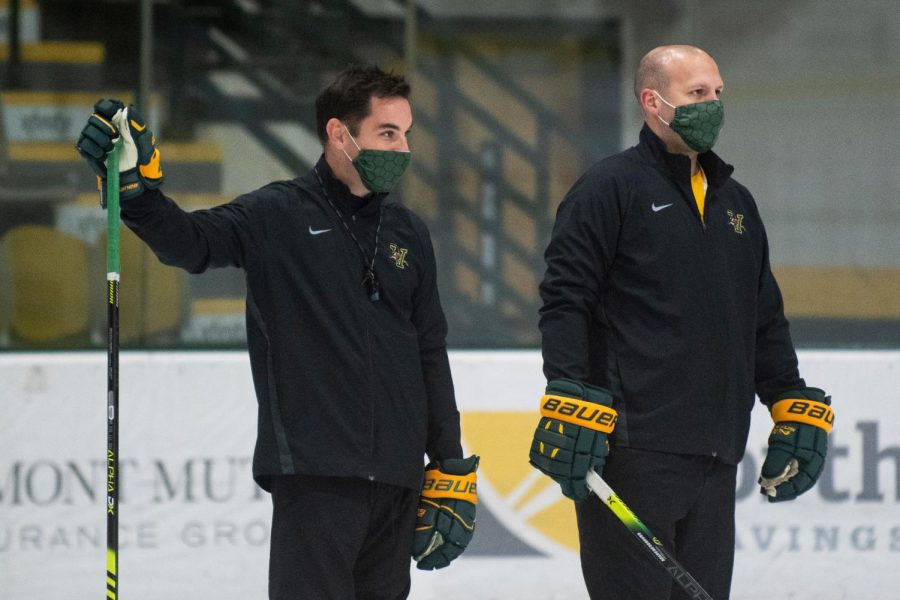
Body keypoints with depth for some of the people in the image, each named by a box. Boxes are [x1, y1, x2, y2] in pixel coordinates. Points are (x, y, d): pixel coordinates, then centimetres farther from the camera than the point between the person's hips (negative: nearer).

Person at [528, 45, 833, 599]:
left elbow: (766, 320, 26)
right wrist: (571, 405, -16)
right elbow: (565, 299, -8)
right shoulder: (609, 189, -2)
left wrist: (796, 412, 18)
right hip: (631, 449, -7)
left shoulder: (736, 203, 20)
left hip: (715, 456, 7)